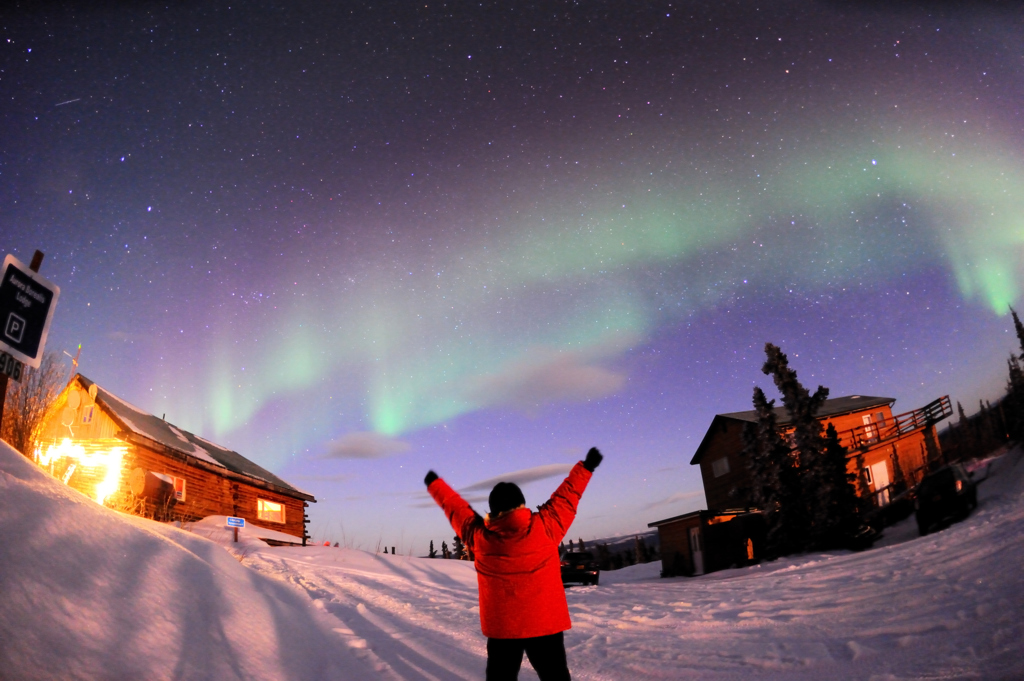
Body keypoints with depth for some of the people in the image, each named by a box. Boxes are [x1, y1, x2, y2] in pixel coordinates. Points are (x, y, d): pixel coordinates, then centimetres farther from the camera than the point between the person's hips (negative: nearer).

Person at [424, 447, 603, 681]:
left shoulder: (479, 535, -8)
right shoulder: (545, 526, -12)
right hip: (545, 622, -1)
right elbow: (566, 496, 0)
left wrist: (434, 483, 23)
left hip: (501, 626, 1)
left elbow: (454, 506, 7)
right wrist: (586, 466, 14)